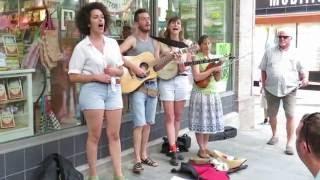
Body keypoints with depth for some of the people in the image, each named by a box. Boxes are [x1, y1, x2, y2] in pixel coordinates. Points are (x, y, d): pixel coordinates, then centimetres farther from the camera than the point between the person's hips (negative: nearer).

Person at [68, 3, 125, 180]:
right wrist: (96, 76, -16)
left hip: (113, 90, 4)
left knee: (114, 134, 7)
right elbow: (73, 76, -7)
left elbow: (122, 69, 15)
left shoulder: (112, 43, 10)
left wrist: (115, 71, -7)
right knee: (94, 135, 2)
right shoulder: (82, 47, -4)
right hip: (92, 91, -4)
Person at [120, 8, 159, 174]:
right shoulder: (132, 39, -7)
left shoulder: (154, 42, 14)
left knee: (148, 123, 11)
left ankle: (144, 155, 22)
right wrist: (133, 67, -25)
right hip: (137, 86, -7)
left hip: (152, 85, 7)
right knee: (140, 124, -8)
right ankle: (137, 160, 1)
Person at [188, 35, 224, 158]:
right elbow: (197, 77, -19)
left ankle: (205, 147, 21)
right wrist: (212, 69, -19)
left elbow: (217, 79, 9)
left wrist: (219, 70, -10)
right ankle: (201, 149, 9)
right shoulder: (196, 58, -8)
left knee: (209, 120, 10)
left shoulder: (214, 58, 9)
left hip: (212, 93, 6)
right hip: (200, 93, -6)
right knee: (201, 121, -1)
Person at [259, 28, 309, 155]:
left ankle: (289, 143, 0)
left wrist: (305, 78, -15)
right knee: (271, 114, 14)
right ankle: (274, 135, 37)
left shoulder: (296, 54, 3)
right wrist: (264, 84, 5)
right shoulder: (269, 52, 6)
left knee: (290, 116, -8)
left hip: (289, 89, -2)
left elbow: (302, 69, 6)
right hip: (271, 89, 2)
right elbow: (263, 70, 10)